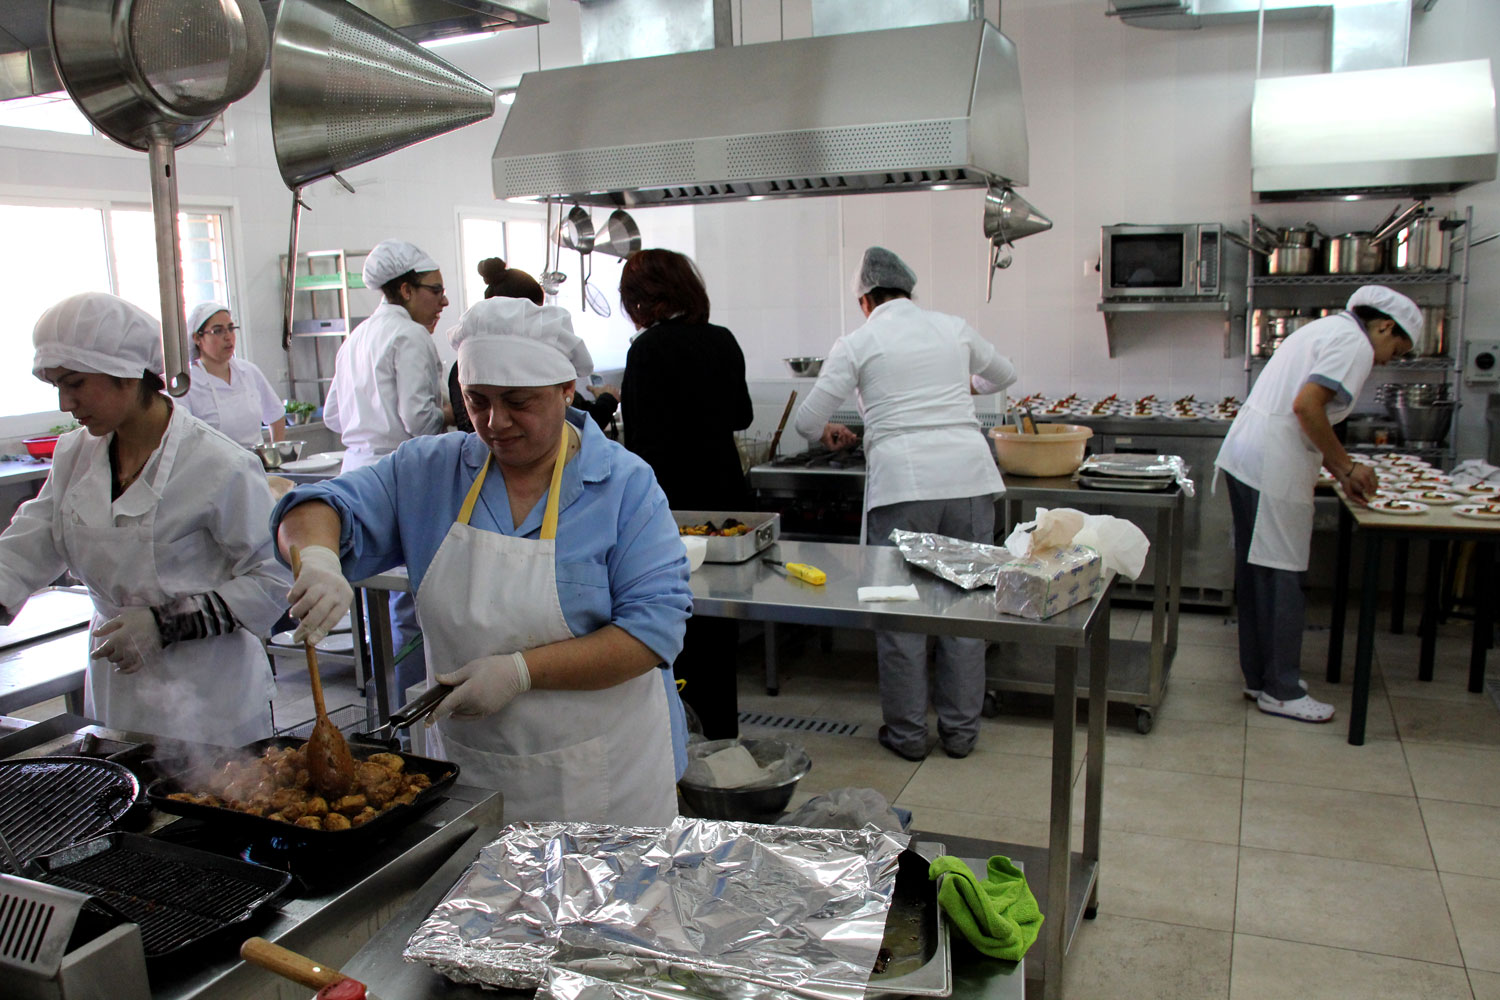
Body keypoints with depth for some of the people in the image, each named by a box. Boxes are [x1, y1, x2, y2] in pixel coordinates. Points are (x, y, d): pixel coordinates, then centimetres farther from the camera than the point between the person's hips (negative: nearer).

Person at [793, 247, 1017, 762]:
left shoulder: (857, 343, 4)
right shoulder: (954, 328, 15)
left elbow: (807, 422, 5)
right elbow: (1004, 374, 33)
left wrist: (829, 431, 27)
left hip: (902, 482, -3)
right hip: (969, 476, 4)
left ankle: (907, 732, 15)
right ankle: (960, 729, 21)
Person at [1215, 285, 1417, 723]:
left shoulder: (1327, 329, 23)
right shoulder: (1355, 344, -8)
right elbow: (1307, 407, -21)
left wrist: (1340, 472, 22)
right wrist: (1348, 466, -11)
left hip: (1243, 456, 10)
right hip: (1273, 468, -10)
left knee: (1255, 571, 15)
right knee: (1282, 577, -2)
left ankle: (1259, 675, 25)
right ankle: (1281, 691, 7)